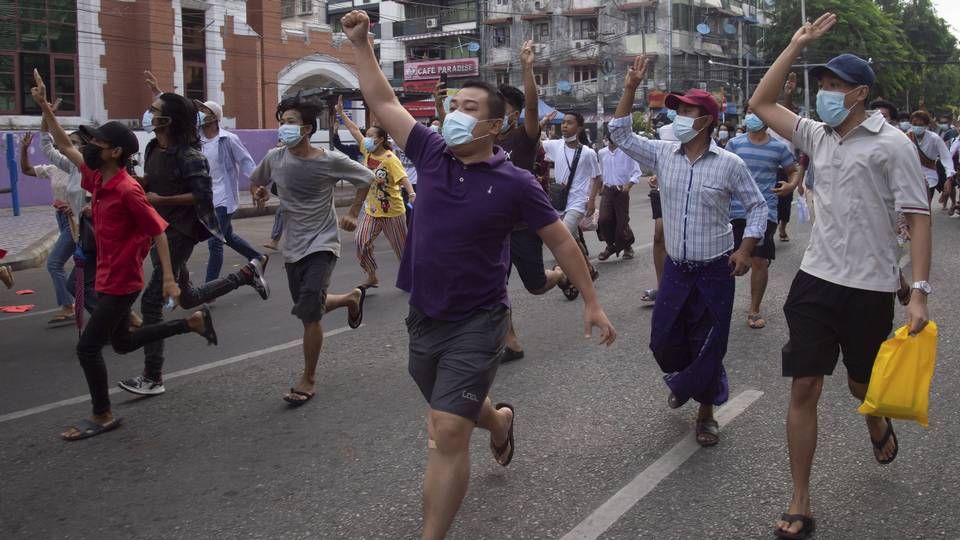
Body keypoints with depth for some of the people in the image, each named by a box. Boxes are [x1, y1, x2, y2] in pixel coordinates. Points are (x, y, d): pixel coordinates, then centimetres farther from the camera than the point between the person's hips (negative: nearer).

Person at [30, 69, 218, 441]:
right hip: (108, 278, 9)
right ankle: (193, 321, 28)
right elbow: (66, 146, 15)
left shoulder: (128, 190, -21)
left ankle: (102, 417, 12)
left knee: (87, 347, -3)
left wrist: (169, 279, -21)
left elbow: (158, 233, -19)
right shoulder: (97, 179, 2)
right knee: (123, 342, 21)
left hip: (121, 283, -9)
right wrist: (44, 106, 10)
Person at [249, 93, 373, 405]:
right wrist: (258, 193, -1)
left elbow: (366, 178, 2)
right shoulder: (274, 158, -3)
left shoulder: (330, 161, -14)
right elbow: (255, 181, 18)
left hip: (322, 244, -5)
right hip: (292, 247, 5)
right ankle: (351, 298, 46)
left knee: (309, 314, -14)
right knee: (308, 310, 16)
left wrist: (353, 213, -1)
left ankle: (308, 380, 3)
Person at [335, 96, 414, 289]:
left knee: (402, 247, 7)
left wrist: (412, 194, -47)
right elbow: (355, 131, 6)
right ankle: (372, 277, 13)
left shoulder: (390, 159, -20)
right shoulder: (367, 151, 0)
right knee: (362, 243, -3)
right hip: (371, 209, 6)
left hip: (392, 212, -6)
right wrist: (341, 113, 9)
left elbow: (403, 178, -30)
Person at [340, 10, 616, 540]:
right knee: (456, 411, 27)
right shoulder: (432, 154, -2)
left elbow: (561, 241, -2)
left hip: (476, 324, -5)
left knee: (447, 433, -11)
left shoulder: (514, 183, -11)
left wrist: (591, 303, 0)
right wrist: (360, 42, 1)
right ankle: (500, 421, 62)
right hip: (422, 318, 5)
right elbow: (384, 102, 6)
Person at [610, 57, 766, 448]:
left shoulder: (729, 164, -9)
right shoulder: (662, 154, 0)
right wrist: (630, 88, -6)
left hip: (715, 271, -3)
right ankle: (682, 380, 43)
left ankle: (706, 411, 24)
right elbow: (620, 134, 2)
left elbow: (757, 206, 0)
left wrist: (745, 249, -9)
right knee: (663, 341, 10)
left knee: (708, 346, 4)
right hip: (675, 269, 4)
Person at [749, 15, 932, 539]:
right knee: (804, 388, -1)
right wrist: (798, 44, 4)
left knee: (863, 385, 16)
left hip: (869, 289, -3)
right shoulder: (818, 136, 6)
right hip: (815, 279, 4)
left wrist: (919, 293, -16)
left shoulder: (892, 144, -9)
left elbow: (918, 218, -10)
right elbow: (760, 103, 12)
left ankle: (878, 426, 55)